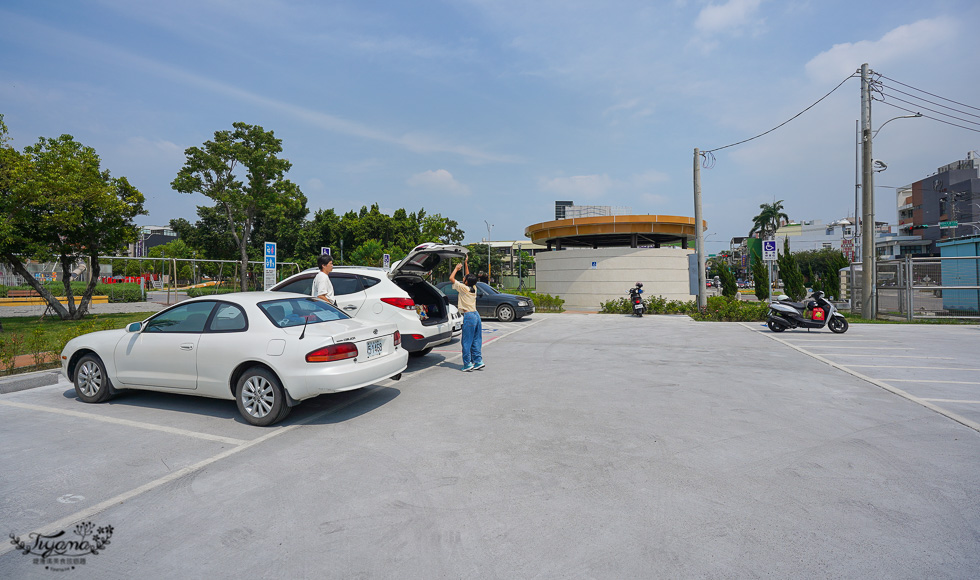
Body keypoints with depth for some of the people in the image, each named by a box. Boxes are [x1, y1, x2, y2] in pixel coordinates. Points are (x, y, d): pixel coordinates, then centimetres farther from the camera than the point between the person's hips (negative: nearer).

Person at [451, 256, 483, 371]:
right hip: (476, 315, 7)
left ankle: (468, 364, 0)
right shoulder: (474, 288, 10)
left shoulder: (463, 288, -9)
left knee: (467, 341, -2)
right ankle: (478, 361, 12)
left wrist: (457, 268, 10)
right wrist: (466, 265, 30)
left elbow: (451, 278, -3)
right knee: (476, 340, 11)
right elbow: (470, 277, 28)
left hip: (468, 316, -7)